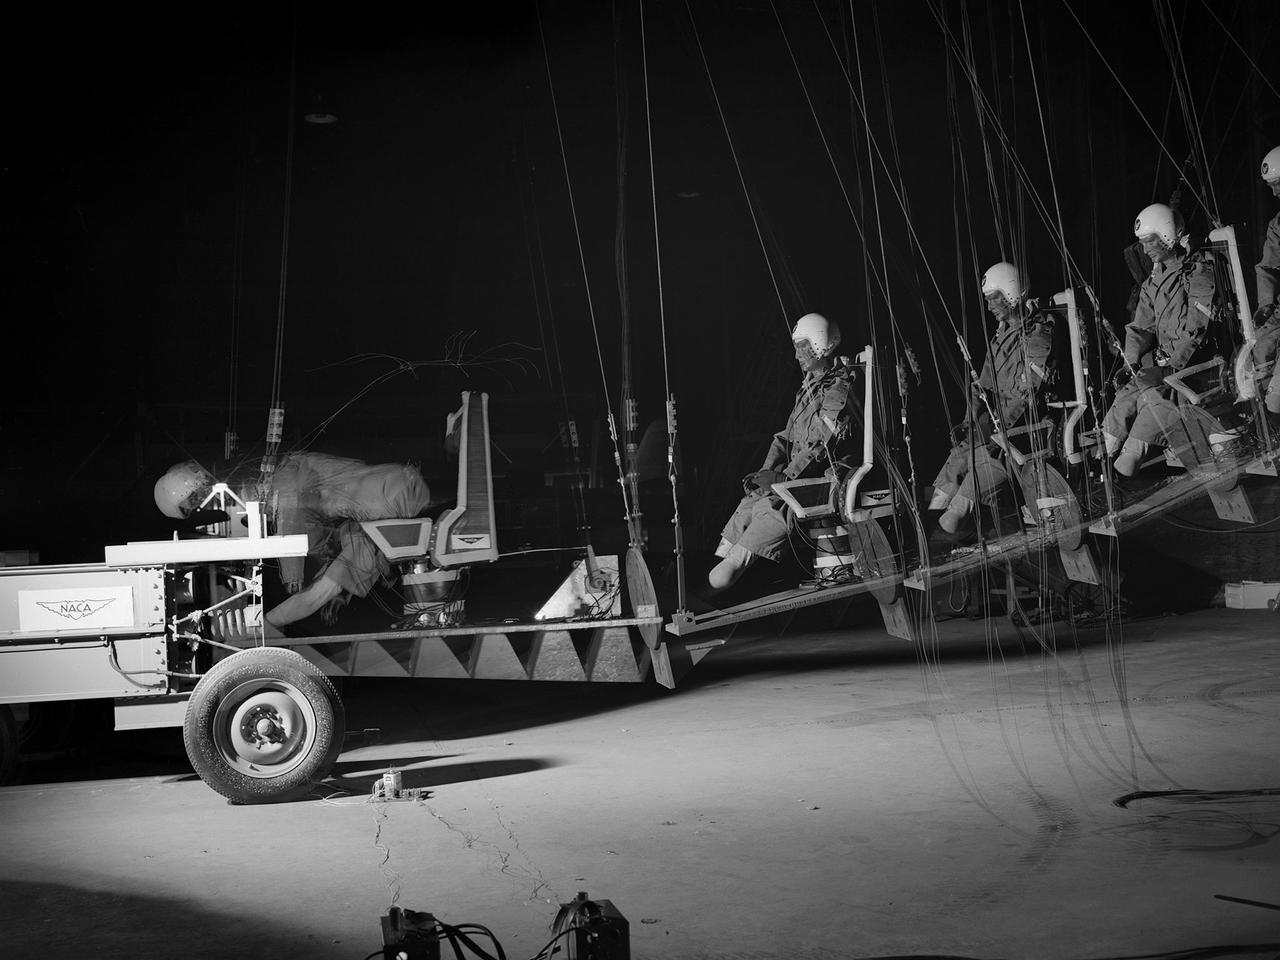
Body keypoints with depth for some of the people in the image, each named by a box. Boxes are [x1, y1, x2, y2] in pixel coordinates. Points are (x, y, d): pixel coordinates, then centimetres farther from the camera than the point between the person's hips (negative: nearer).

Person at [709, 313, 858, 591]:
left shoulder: (838, 389, -9)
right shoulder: (808, 387, 19)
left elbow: (822, 443, -17)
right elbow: (787, 435, 19)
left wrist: (786, 477, -20)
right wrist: (767, 470, 4)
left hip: (826, 478, -8)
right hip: (799, 472, 8)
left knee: (772, 506, -26)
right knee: (750, 502, -10)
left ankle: (733, 565, -27)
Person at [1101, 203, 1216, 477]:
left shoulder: (1199, 273, -9)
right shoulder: (1153, 282, 16)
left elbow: (1195, 330, -16)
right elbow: (1141, 327, 15)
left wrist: (1170, 367, -23)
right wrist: (1131, 361, -2)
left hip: (1196, 360, -7)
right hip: (1162, 358, 7)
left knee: (1153, 396, -26)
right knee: (1123, 401, -10)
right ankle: (1101, 463, -7)